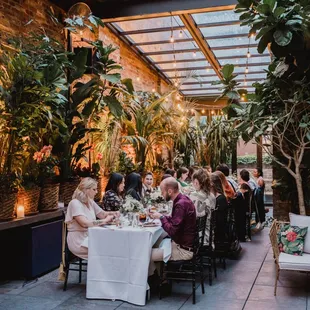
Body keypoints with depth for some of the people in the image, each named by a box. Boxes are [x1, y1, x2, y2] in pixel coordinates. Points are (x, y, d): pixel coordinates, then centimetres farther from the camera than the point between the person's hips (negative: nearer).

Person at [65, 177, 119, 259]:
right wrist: (105, 221, -20)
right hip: (78, 241, -7)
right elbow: (85, 223, -26)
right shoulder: (75, 203, -14)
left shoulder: (90, 202, 11)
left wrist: (113, 214, -4)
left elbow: (103, 214, 17)